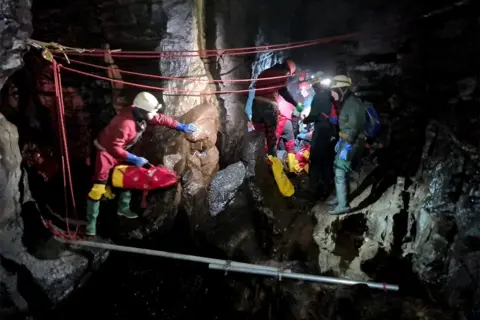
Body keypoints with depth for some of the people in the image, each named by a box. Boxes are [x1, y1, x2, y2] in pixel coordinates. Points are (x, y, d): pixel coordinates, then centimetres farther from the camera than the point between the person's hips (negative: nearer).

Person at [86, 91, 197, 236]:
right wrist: (135, 159, -31)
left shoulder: (143, 114, -12)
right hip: (105, 151, -9)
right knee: (99, 187, -11)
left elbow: (162, 119, 1)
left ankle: (123, 208, 35)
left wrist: (182, 127, 4)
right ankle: (91, 221, 0)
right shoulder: (125, 123, -37)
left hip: (119, 150, 9)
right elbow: (114, 148, -34)